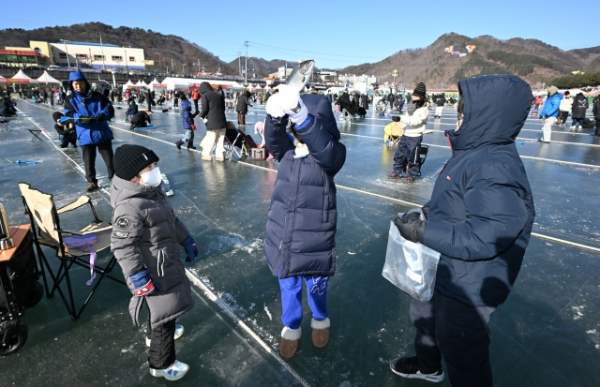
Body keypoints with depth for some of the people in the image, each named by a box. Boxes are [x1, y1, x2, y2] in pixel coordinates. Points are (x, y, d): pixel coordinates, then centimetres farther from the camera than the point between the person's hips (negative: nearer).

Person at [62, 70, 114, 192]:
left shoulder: (97, 96, 4)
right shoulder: (70, 100, 4)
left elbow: (110, 109, -2)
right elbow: (68, 116, -6)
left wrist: (102, 115, -22)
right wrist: (80, 118, -26)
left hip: (102, 133, 0)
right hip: (86, 136, 0)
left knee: (109, 158, 6)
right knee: (89, 161, 8)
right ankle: (92, 182, 21)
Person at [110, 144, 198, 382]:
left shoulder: (152, 191, 1)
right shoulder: (130, 208, -30)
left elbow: (171, 219, 13)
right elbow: (122, 247, -27)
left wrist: (187, 240, 17)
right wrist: (137, 277, -24)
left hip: (167, 262, 10)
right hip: (156, 270, -10)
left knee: (162, 308, 30)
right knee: (165, 310, 6)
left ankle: (157, 333, 58)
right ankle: (161, 364, 28)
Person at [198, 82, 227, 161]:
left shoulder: (205, 96, -4)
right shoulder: (219, 95, 12)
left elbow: (205, 109, -8)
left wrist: (202, 115, 12)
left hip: (212, 122, -5)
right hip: (222, 121, 5)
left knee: (210, 139, 5)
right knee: (220, 139, 10)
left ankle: (207, 154, 15)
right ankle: (220, 155, 13)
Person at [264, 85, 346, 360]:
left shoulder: (332, 154, -12)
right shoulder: (287, 150, 0)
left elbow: (323, 147, -35)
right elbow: (273, 140, -20)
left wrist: (300, 115, -50)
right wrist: (275, 115, -41)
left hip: (314, 238, -3)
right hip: (282, 235, 3)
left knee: (316, 286, 17)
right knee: (288, 286, 19)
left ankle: (320, 320, 49)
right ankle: (291, 327, 46)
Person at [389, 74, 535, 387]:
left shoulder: (496, 169, -31)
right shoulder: (476, 153, 0)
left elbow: (483, 237, -34)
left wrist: (424, 231, -28)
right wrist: (423, 214, -1)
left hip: (467, 287, -10)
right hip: (442, 269, 10)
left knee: (460, 351, 13)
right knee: (423, 313, 31)